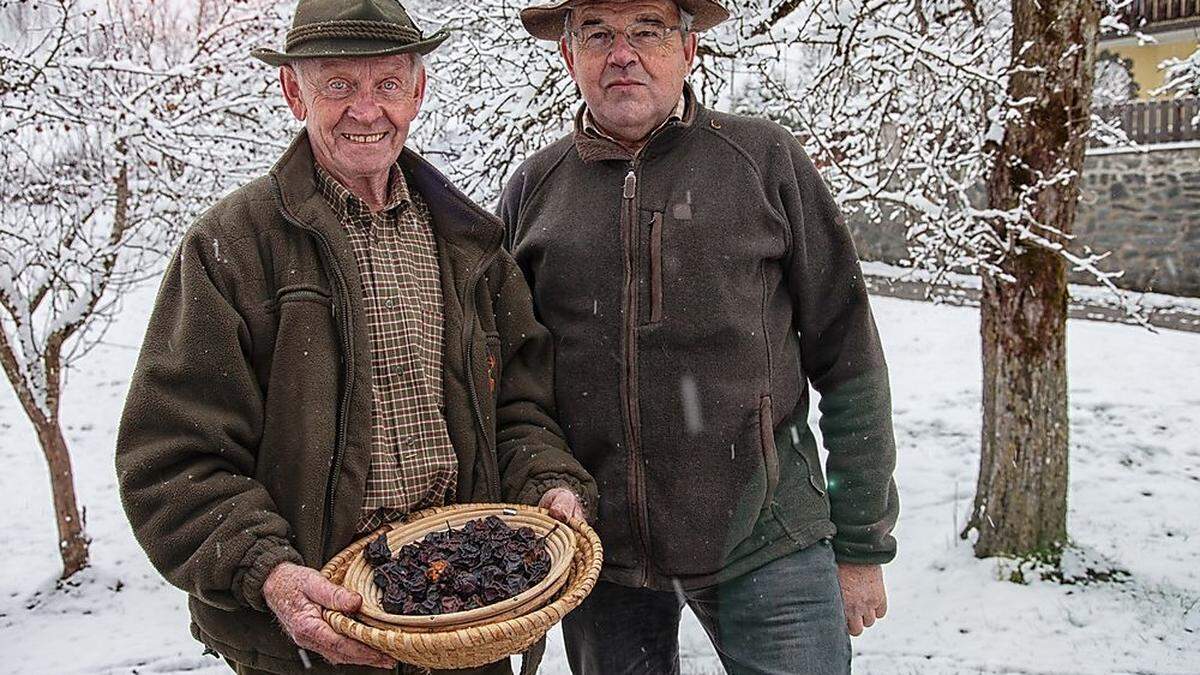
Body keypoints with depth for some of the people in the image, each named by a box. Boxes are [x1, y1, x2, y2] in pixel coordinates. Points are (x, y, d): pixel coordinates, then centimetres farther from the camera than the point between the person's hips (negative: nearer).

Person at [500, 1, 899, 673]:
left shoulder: (765, 160, -2)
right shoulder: (534, 189, 3)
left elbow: (848, 360, 0)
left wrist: (862, 544, 1)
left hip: (766, 543, -1)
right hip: (597, 553, 2)